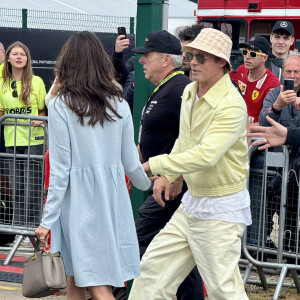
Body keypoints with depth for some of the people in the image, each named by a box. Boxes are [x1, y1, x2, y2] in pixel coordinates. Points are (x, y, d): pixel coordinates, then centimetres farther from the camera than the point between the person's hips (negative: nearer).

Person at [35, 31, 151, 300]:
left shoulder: (60, 106, -8)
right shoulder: (119, 105, 4)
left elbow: (60, 169, -9)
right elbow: (130, 163, 9)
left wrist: (48, 220, -4)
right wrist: (148, 183, 31)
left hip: (79, 196, -4)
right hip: (113, 194, 4)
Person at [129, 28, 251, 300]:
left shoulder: (231, 104, -22)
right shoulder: (190, 92, 7)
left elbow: (206, 155, -33)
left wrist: (153, 165, -30)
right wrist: (167, 175, 11)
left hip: (221, 209, -9)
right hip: (191, 202, 9)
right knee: (154, 267, 9)